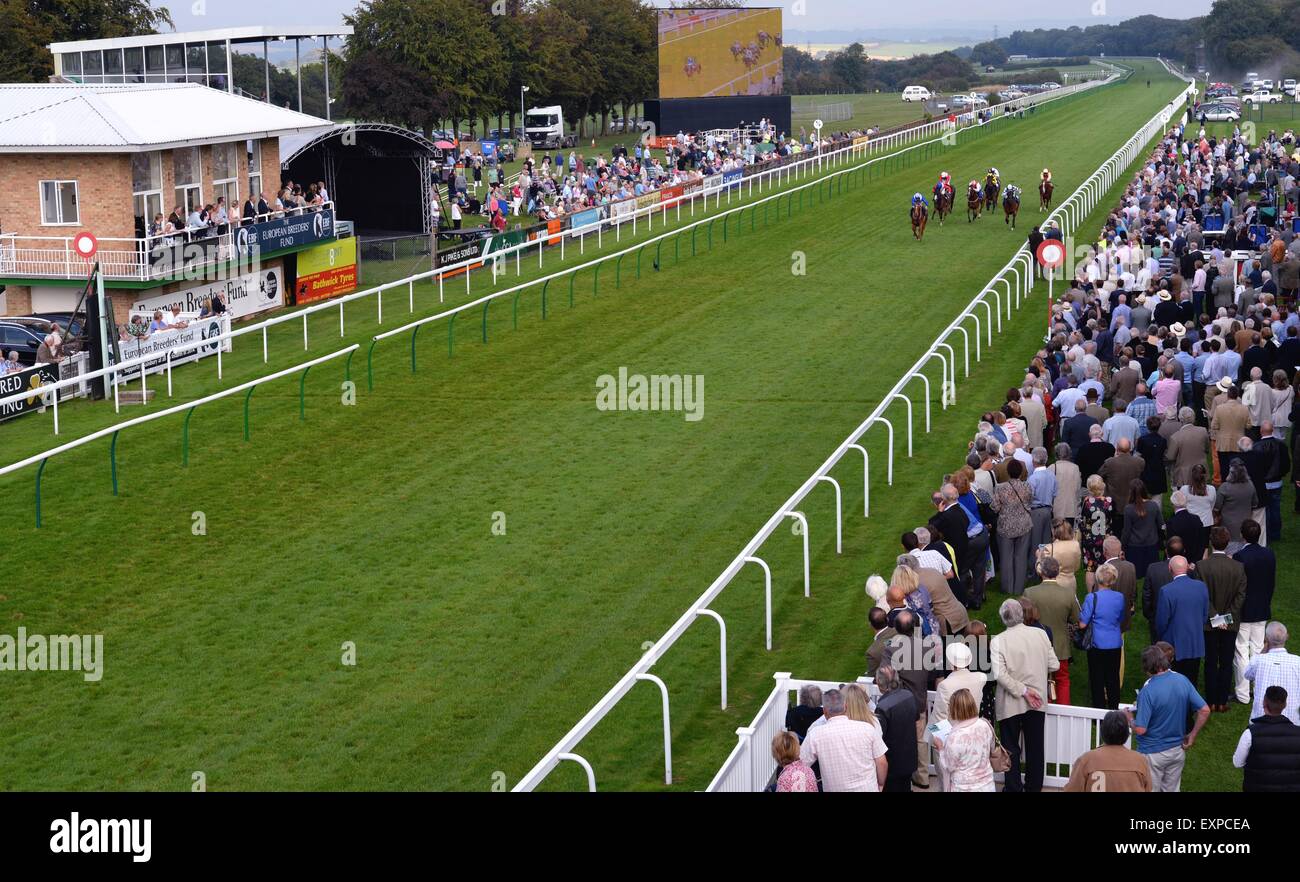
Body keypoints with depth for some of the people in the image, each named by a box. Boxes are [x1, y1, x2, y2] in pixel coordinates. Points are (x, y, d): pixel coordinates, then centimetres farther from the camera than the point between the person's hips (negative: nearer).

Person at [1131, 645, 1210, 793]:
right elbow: (1205, 711, -6)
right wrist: (1192, 736, 5)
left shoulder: (1148, 691, -25)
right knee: (1172, 790, 20)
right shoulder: (1182, 680, -8)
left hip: (1153, 754, -5)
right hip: (1178, 750, 5)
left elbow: (1140, 729, -24)